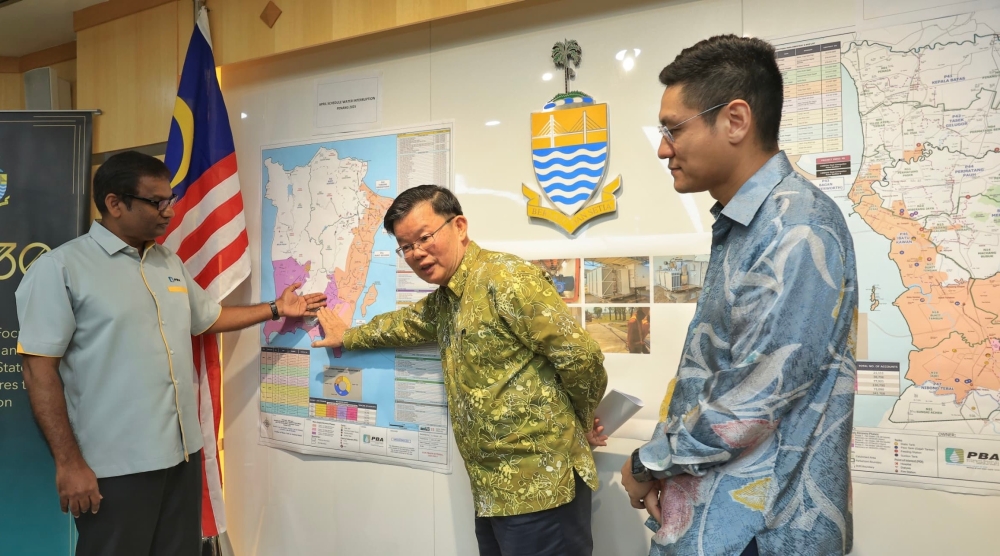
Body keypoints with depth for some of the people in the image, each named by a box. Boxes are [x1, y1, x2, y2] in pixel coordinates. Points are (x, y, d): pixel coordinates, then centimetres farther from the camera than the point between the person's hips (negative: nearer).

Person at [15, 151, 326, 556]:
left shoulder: (170, 263, 11)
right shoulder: (60, 268, -10)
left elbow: (208, 319, 25)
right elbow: (39, 369, -13)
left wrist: (275, 310, 20)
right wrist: (68, 462, -15)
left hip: (182, 451, 7)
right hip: (115, 466, -6)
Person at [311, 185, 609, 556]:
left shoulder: (505, 278, -16)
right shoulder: (444, 299, 14)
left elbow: (580, 356, -18)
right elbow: (405, 323, 36)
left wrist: (580, 425, -3)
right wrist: (347, 337, 48)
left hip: (539, 486, -9)